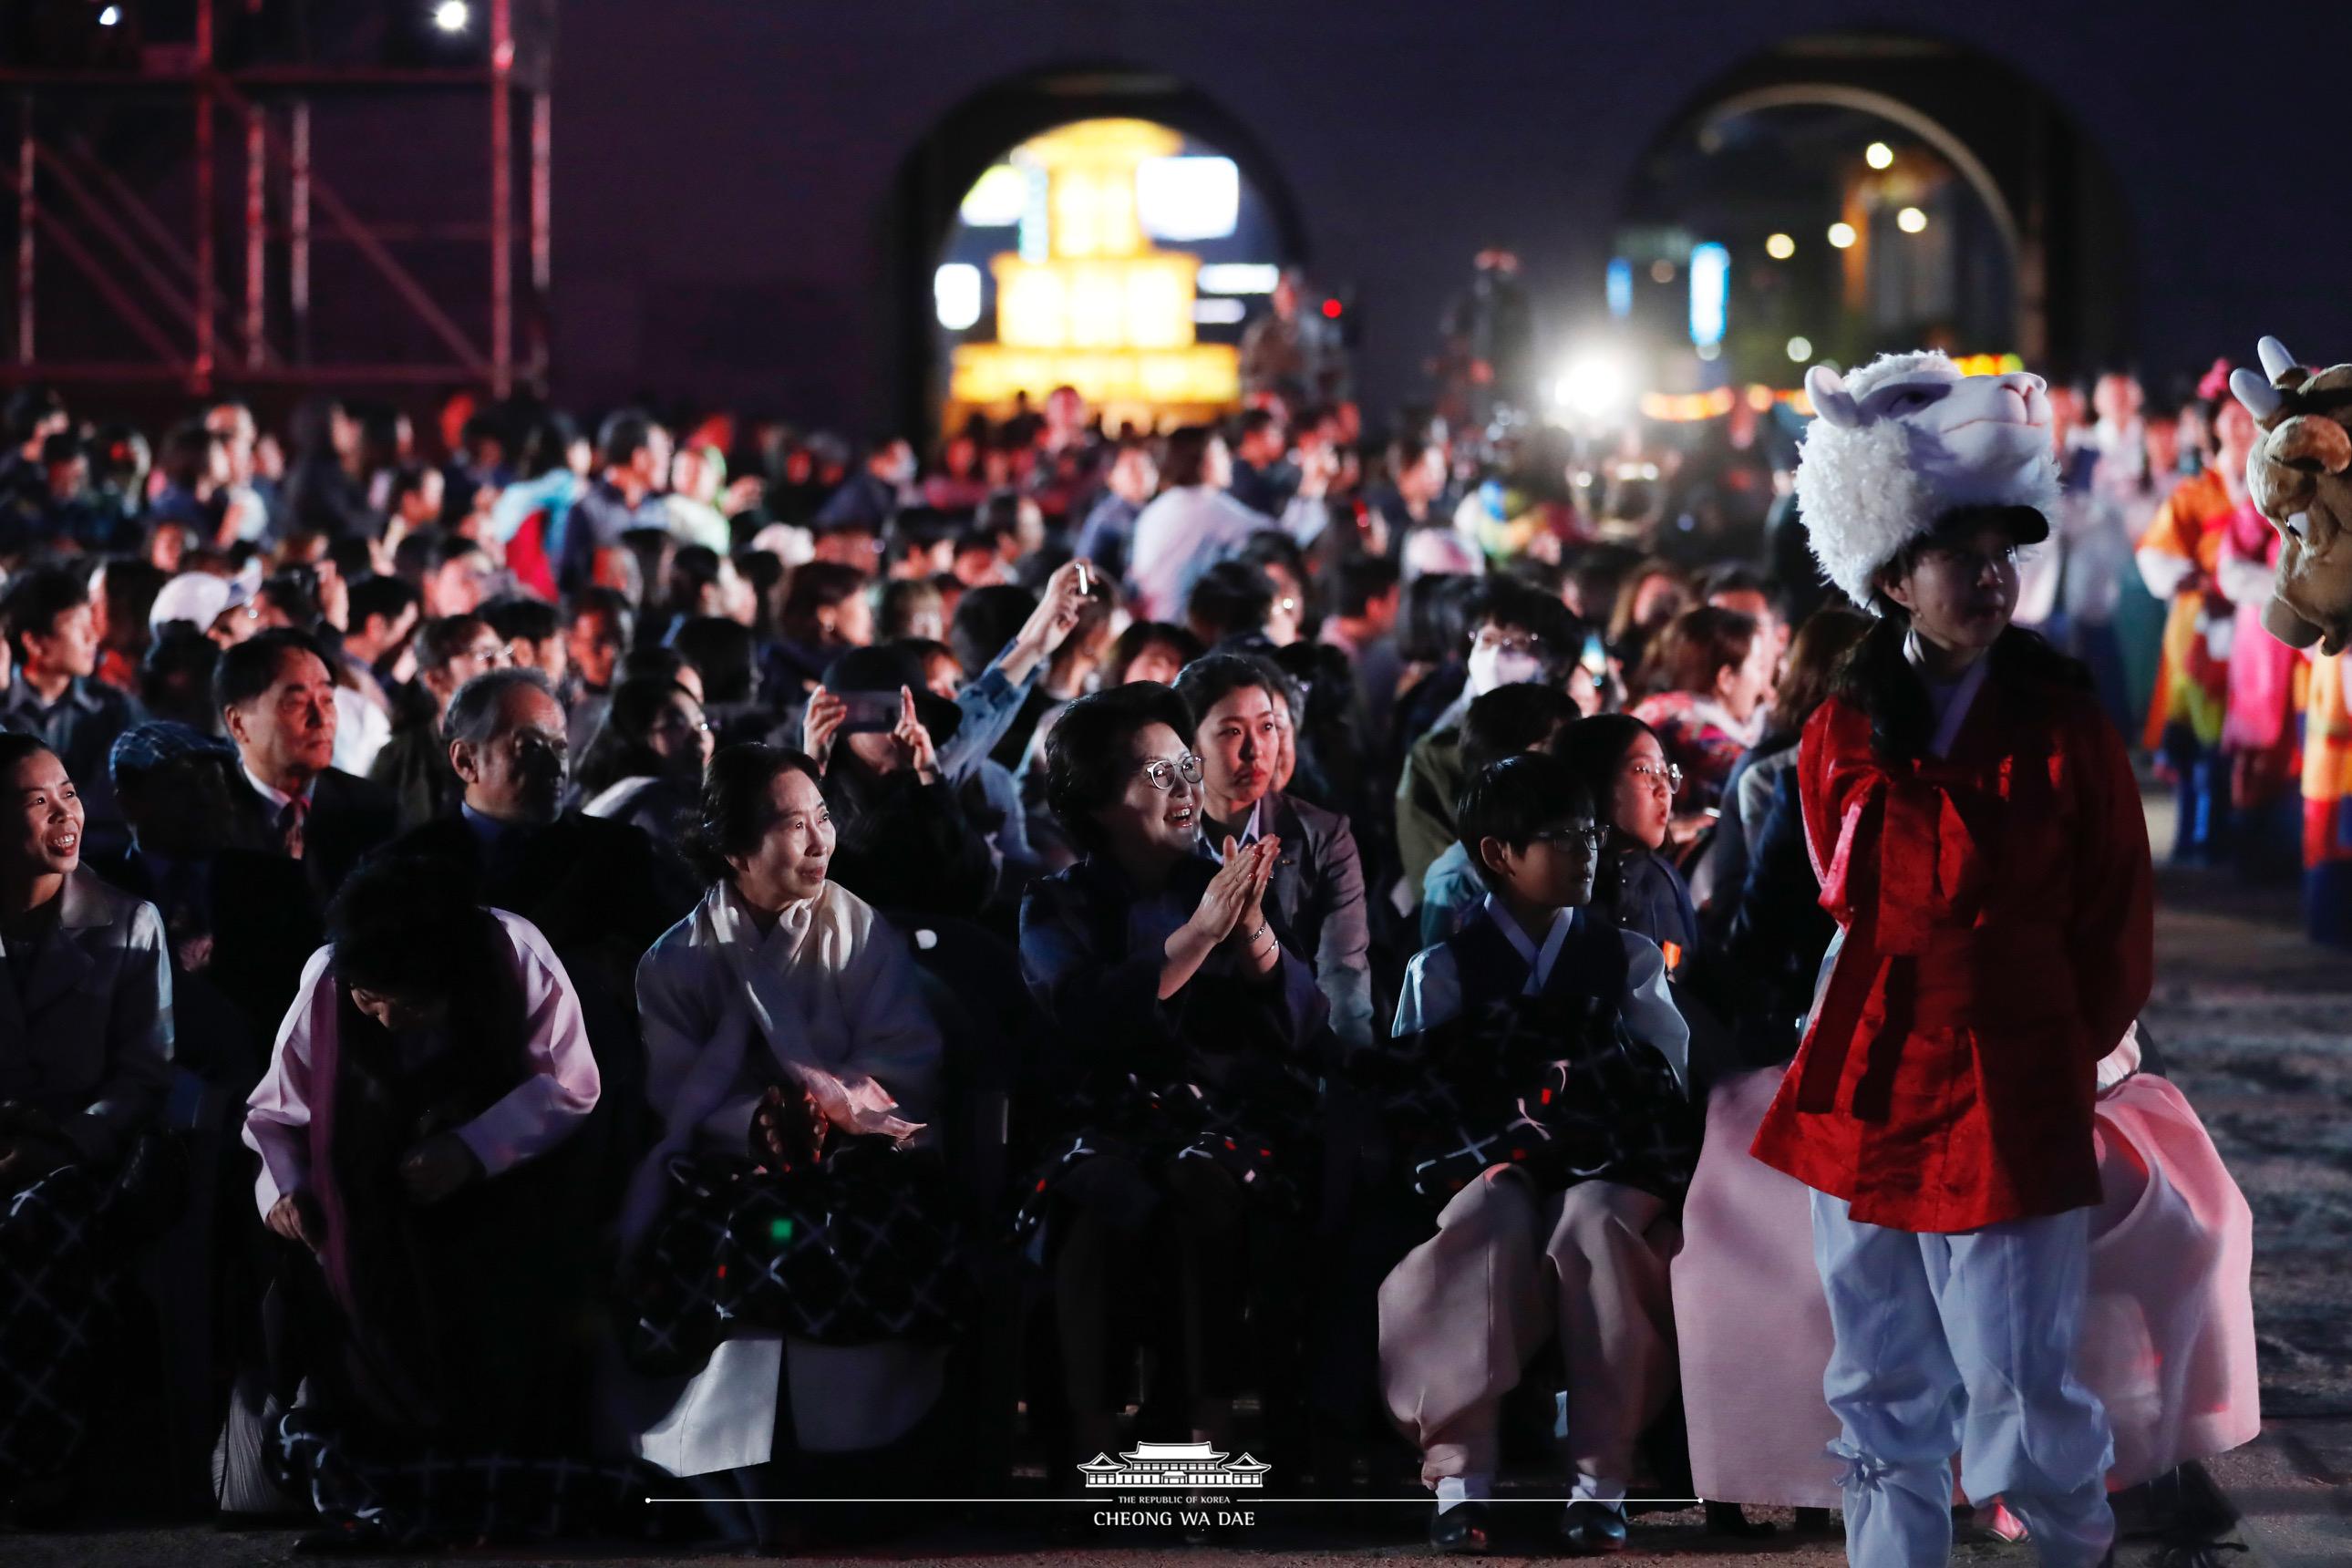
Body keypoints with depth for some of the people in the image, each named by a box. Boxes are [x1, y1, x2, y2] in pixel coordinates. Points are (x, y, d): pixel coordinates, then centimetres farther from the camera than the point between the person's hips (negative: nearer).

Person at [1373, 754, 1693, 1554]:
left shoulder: (1628, 959, 16)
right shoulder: (1442, 970, 11)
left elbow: (1663, 1089, 3)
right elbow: (1415, 1105, 0)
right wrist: (1496, 1152, -16)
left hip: (1606, 1175, 1)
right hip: (1490, 1171, -1)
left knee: (1593, 1223, -35)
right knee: (1489, 1219, -36)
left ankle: (1601, 1479, -36)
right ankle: (1462, 1476, -39)